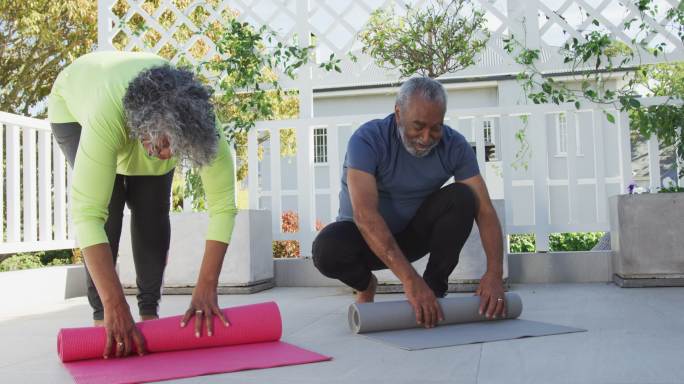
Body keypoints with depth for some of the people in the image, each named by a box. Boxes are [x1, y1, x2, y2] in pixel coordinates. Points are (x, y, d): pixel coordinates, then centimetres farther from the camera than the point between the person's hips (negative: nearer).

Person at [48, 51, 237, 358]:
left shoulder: (195, 118, -39)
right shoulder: (106, 117, -47)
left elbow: (223, 203, -36)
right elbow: (86, 213, -49)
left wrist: (206, 289, -41)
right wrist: (114, 307, -52)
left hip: (155, 118, 2)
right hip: (75, 106, -2)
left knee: (153, 208, -10)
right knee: (107, 205, -19)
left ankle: (150, 311, 3)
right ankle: (101, 314, -7)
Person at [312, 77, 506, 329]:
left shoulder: (455, 146, -16)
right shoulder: (368, 140, -27)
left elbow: (484, 209, -19)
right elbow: (365, 214, -39)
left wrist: (494, 272, -35)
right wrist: (410, 280, -47)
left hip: (414, 232, 2)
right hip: (368, 236, -2)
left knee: (461, 198, -25)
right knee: (327, 249, -35)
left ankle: (435, 287, -8)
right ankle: (365, 286, 0)